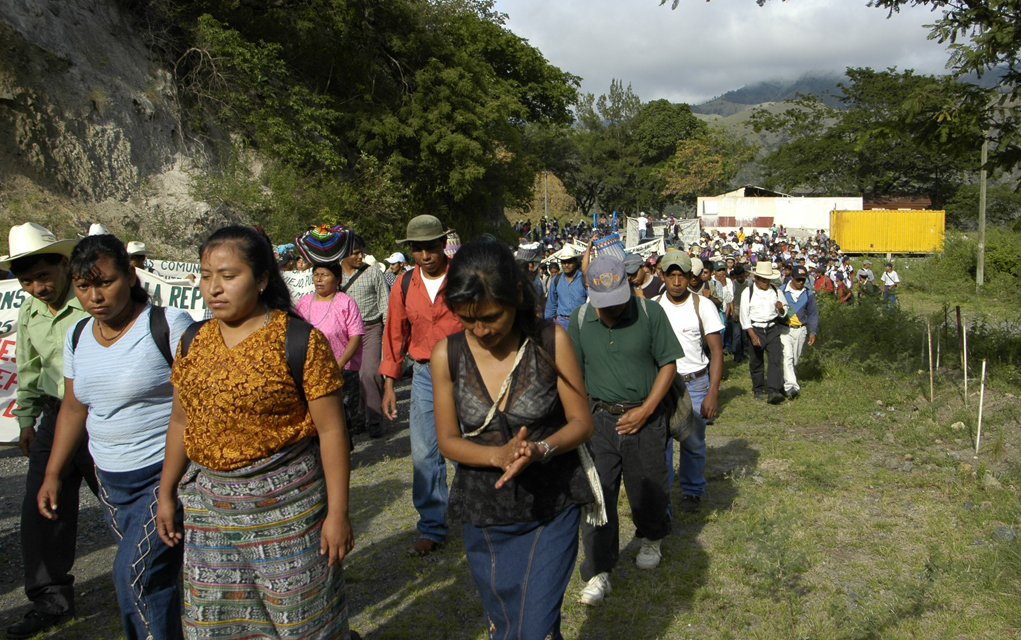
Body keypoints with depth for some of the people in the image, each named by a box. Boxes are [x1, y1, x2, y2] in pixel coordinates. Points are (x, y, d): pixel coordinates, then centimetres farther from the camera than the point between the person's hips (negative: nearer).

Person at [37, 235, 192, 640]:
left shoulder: (169, 326, -14)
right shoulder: (78, 337, 8)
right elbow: (74, 408, 18)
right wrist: (53, 475, 18)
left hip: (167, 473, -6)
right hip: (110, 479, 6)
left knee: (134, 573, -10)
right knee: (150, 575, 11)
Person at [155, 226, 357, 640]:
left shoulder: (300, 341, -13)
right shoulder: (194, 342, 5)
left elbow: (331, 430, -12)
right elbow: (181, 422, 15)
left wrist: (337, 512, -12)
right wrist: (166, 493, 17)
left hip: (284, 499, -5)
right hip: (207, 504, 6)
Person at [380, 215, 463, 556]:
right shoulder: (404, 285, 4)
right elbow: (395, 335, 11)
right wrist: (389, 384, 9)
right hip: (425, 375, 3)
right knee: (424, 454, 5)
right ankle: (432, 528, 19)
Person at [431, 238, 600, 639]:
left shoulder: (550, 341, -11)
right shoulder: (447, 354, -7)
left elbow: (581, 422, -6)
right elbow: (447, 439, -3)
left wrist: (539, 450, -27)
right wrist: (499, 456, -21)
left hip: (551, 505, -2)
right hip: (483, 512, 2)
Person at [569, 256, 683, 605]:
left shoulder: (650, 313, -8)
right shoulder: (580, 320, -2)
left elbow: (668, 363, -4)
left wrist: (644, 410, -10)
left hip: (645, 418, -1)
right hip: (599, 418, 1)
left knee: (648, 489, 12)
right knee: (596, 492, -3)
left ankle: (652, 539, 44)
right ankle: (598, 573, 8)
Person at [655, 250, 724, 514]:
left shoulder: (703, 306, -6)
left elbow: (716, 351, -5)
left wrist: (712, 394, -13)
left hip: (695, 383, -1)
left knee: (693, 442, 8)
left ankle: (692, 491, 28)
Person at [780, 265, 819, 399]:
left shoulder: (808, 294, 6)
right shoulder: (781, 291, -2)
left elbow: (813, 314, 11)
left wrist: (813, 332, 3)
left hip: (801, 330, 3)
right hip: (784, 329, -3)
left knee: (795, 360, 8)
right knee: (787, 356, -18)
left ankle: (784, 383, 22)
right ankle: (791, 385, -26)